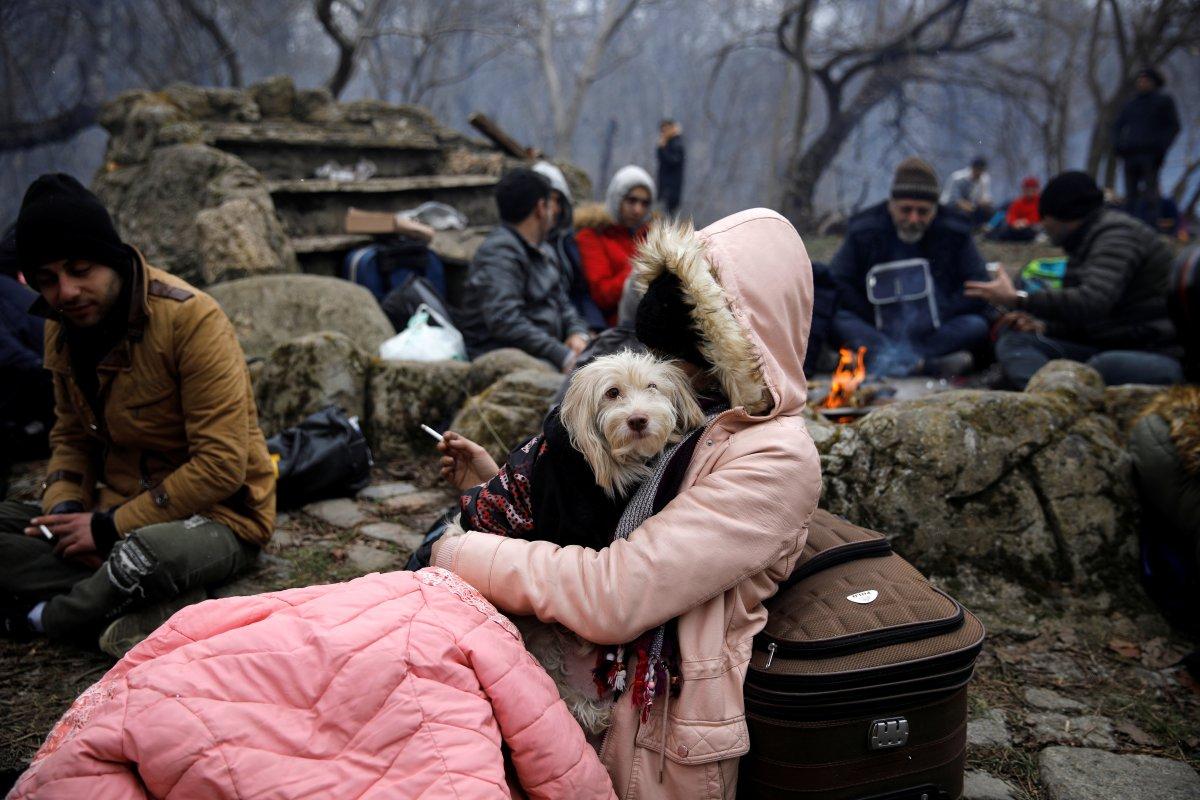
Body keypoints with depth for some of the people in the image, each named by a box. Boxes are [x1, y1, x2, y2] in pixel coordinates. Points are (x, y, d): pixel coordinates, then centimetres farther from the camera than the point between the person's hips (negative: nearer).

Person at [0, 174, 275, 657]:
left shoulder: (190, 319, -19)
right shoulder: (63, 327, 3)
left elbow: (222, 467, -22)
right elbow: (71, 437, 16)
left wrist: (108, 527, -19)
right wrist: (65, 508, -6)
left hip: (216, 517, -7)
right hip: (113, 511, 7)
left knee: (149, 552, -40)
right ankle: (155, 604, -23)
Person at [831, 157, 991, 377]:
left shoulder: (955, 233, 4)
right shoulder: (863, 231, 3)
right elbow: (837, 283, -2)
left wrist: (939, 314, -17)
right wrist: (873, 318, -15)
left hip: (935, 331, 1)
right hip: (878, 328, 0)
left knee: (977, 326, -27)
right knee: (838, 319, -29)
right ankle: (932, 364, -47)